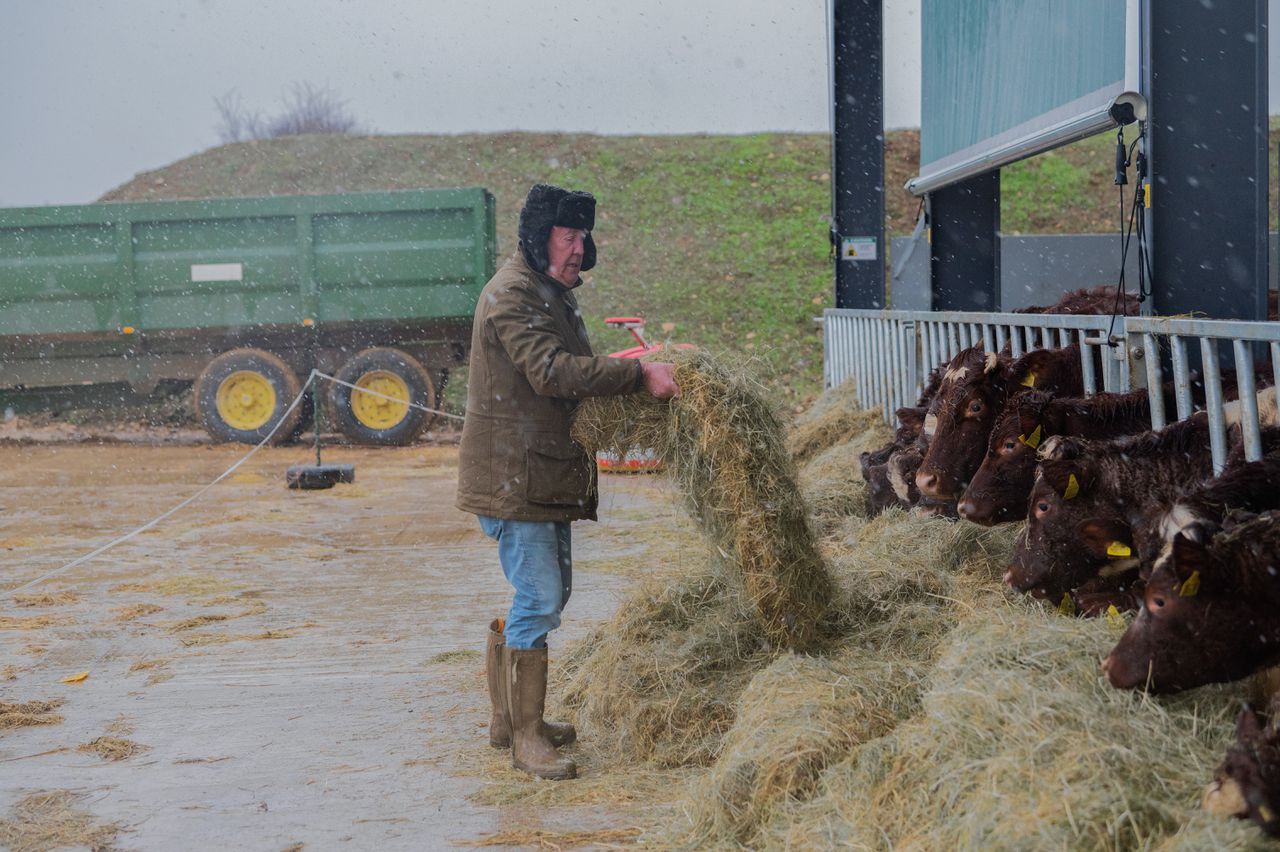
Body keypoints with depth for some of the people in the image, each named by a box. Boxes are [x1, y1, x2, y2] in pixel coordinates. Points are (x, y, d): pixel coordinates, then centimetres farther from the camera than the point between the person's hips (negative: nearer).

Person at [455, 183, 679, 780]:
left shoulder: (553, 295, 17)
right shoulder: (511, 296, -17)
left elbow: (575, 371, 22)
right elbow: (553, 371, -28)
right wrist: (638, 374, -29)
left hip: (547, 477, 11)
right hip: (512, 478, -11)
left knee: (550, 593, 17)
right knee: (539, 600, -10)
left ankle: (508, 717, 29)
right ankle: (526, 737, -2)